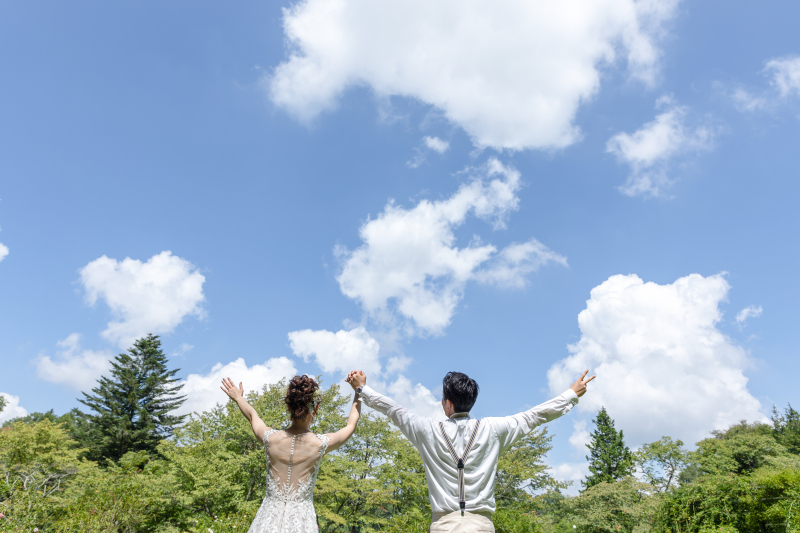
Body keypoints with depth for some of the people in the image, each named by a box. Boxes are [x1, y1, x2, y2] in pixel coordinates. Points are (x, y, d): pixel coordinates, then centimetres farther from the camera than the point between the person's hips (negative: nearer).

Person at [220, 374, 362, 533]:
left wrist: (238, 398, 36)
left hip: (269, 519, 2)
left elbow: (252, 415, 15)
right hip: (300, 518, -2)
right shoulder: (321, 444, -12)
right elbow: (351, 425, 8)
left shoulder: (270, 439, -8)